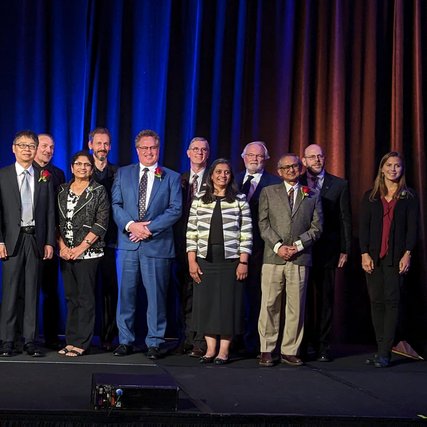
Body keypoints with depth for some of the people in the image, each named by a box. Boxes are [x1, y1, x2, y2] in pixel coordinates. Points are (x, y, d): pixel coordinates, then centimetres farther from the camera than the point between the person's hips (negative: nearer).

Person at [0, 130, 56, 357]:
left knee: (32, 291, 5)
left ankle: (30, 340, 9)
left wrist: (49, 242, 2)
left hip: (36, 239, 2)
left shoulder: (45, 178, 10)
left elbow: (50, 213, 9)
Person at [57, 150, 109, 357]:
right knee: (71, 297, 8)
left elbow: (101, 224, -6)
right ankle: (71, 341, 13)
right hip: (65, 252, 4)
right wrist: (62, 246, -4)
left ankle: (81, 343, 0)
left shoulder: (98, 191, 0)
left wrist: (81, 247, -13)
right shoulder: (62, 190, 12)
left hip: (88, 252, -4)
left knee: (85, 298, -4)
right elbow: (56, 221, 10)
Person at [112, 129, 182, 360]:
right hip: (128, 243, 2)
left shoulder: (172, 177, 8)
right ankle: (125, 340, 12)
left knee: (156, 294, 1)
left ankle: (154, 342, 9)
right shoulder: (123, 173, 13)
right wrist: (130, 225, -12)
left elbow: (175, 209, -1)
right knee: (126, 293, 3)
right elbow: (116, 204, 6)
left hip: (157, 243, -1)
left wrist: (150, 228, -11)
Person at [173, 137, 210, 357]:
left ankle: (201, 342, 1)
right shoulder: (179, 180, 13)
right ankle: (188, 338, 15)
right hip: (184, 242, 4)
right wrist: (177, 239, -2)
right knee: (186, 292, 8)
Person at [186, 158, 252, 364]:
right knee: (206, 303, 3)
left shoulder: (239, 200, 5)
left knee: (228, 303, 1)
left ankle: (224, 350, 9)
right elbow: (191, 232, 6)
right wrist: (192, 261, -1)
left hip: (230, 260, -1)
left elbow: (246, 233, 1)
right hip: (205, 260, 2)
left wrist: (243, 262, -6)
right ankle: (210, 348, 12)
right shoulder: (199, 199, 8)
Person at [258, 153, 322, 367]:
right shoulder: (268, 192, 12)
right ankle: (266, 351, 6)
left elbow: (317, 227, 7)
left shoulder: (312, 197, 14)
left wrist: (298, 245, -7)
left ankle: (290, 351, 9)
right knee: (270, 305, -1)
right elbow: (263, 224, 4)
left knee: (296, 307, 2)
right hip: (273, 257, -1)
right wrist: (278, 246, -9)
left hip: (300, 258, 1)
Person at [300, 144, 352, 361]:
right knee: (302, 297, 5)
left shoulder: (339, 185, 6)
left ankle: (323, 346, 11)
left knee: (325, 298, 4)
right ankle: (303, 344, 14)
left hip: (327, 251, 0)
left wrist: (345, 250, 1)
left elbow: (345, 219, 6)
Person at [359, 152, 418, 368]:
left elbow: (412, 227, 1)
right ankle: (381, 349, 9)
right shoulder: (370, 196, 11)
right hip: (373, 256, 2)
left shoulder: (409, 197, 6)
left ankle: (384, 353, -9)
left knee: (391, 301, -8)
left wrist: (407, 254, -9)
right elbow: (363, 226, 6)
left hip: (396, 257, -2)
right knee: (376, 302, 3)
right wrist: (364, 254, -4)